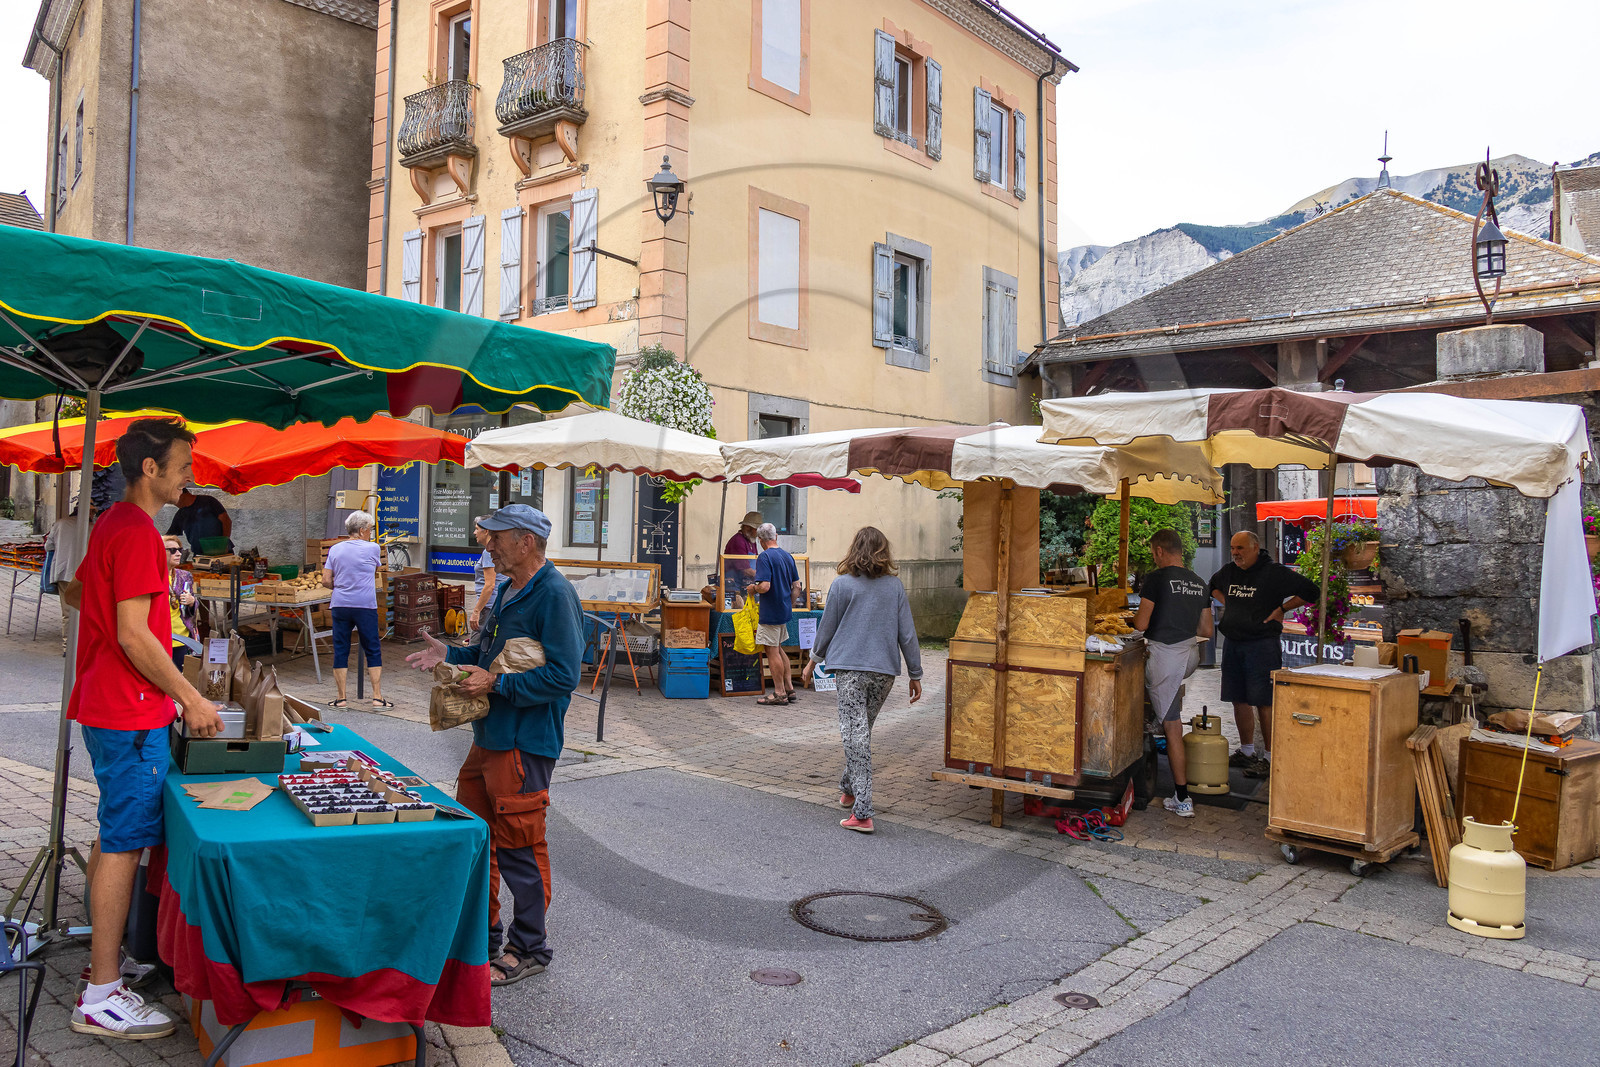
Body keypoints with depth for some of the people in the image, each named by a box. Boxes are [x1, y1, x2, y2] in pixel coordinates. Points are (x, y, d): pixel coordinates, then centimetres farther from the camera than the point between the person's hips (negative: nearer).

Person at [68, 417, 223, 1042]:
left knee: (115, 833, 18)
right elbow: (134, 635, -22)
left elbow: (83, 592, 25)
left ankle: (105, 961, 30)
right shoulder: (138, 534, -19)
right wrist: (190, 698, -15)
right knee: (125, 843, -5)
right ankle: (102, 998, 2)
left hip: (104, 705, 11)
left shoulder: (112, 524, 14)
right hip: (131, 715, -11)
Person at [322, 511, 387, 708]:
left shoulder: (335, 550, 6)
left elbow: (326, 581, 4)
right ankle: (377, 697, 4)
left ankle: (341, 698, 10)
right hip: (365, 606, -3)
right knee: (373, 651, 5)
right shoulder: (372, 549, -3)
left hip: (340, 606, 3)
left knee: (340, 651, 8)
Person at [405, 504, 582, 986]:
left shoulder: (554, 594, -19)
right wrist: (450, 655, 8)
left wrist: (496, 684, -23)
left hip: (524, 744, -10)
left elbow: (563, 674, -24)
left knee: (519, 847, 1)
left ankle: (529, 948, 18)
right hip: (490, 736, 10)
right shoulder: (505, 590, 13)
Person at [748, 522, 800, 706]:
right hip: (785, 610, 8)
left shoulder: (764, 557, -16)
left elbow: (764, 586, -25)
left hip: (770, 613, -8)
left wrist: (752, 588, -5)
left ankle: (780, 694, 5)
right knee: (779, 649, 18)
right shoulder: (788, 556, 8)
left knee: (772, 652, 0)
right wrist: (791, 606, 23)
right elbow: (796, 585, 13)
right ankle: (789, 688, 21)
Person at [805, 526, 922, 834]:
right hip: (885, 670, 4)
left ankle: (862, 813, -9)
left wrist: (813, 660, 20)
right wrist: (916, 674, 12)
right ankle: (848, 788, 37)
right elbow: (907, 633, 4)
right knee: (862, 731, 20)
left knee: (855, 734, -5)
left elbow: (827, 628, 4)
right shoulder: (894, 586, 3)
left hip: (850, 667, -4)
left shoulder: (842, 585, -4)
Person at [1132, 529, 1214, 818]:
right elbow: (1206, 631, 13)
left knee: (1172, 726, -3)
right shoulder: (1199, 583, 10)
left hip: (1165, 657, -7)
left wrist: (1136, 617, 11)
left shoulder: (1156, 579, -11)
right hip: (1191, 655, 7)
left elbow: (1141, 624, -12)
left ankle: (1182, 799, 1)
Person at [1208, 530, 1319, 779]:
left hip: (1262, 644, -6)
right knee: (1239, 700, 12)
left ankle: (1269, 758, 1)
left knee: (1264, 702, -6)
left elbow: (1310, 591, -6)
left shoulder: (1274, 572, -8)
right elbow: (1213, 585, 33)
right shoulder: (1228, 571, 11)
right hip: (1232, 644, 7)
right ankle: (1246, 751, 24)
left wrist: (1281, 609, -8)